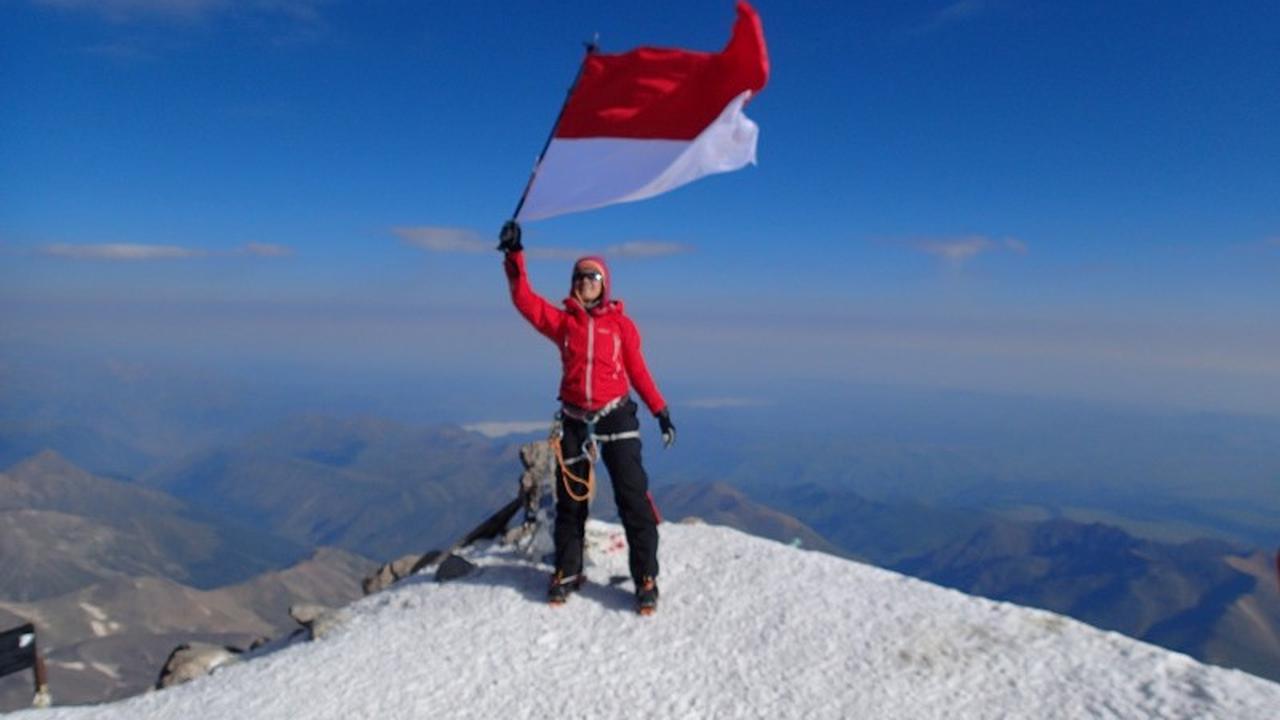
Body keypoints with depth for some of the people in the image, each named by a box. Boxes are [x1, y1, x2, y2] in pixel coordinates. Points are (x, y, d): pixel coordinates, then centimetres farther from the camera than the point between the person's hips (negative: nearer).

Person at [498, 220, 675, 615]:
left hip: (617, 418, -2)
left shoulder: (621, 323, 1)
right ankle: (567, 572, 28)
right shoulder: (562, 321, 5)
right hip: (575, 422, 2)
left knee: (633, 498, -4)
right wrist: (514, 256, -13)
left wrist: (661, 411, -1)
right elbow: (524, 299, -4)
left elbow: (637, 370, 3)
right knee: (570, 500, 12)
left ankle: (646, 578, 6)